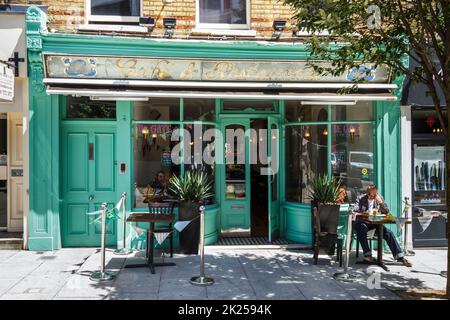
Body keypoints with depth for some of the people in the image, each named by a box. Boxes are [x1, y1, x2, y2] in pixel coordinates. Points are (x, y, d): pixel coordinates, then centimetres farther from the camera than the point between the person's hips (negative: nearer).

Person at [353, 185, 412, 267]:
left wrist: (381, 202, -12)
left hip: (375, 223, 3)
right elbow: (355, 212, -8)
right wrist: (365, 214, -25)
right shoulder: (361, 199, 1)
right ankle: (367, 254, -34)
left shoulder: (380, 198, 9)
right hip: (363, 222, -3)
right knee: (361, 228, -37)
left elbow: (387, 212, 5)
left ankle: (400, 257, -12)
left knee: (389, 233, -19)